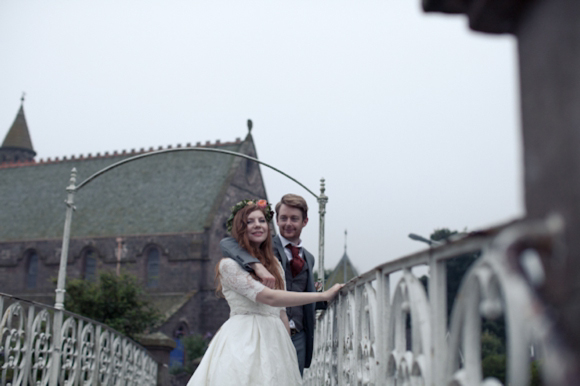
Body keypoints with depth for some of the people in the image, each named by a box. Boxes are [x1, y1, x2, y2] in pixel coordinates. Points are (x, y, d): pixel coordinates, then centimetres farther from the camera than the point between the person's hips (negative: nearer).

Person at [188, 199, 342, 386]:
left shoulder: (274, 264, 16)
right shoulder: (229, 264, -6)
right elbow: (269, 297, -16)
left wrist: (288, 349, 8)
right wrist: (323, 295, -14)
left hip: (273, 341, 6)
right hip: (243, 341, -6)